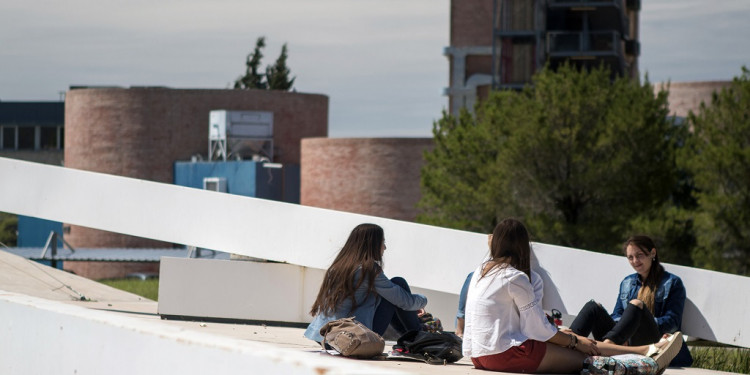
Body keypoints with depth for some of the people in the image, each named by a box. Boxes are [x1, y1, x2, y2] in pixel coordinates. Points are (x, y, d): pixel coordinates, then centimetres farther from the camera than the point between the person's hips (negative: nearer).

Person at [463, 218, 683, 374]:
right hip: (504, 353, -8)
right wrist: (575, 341, 5)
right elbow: (538, 328, -11)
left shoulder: (481, 272, 14)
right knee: (583, 356, -3)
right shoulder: (515, 278, -12)